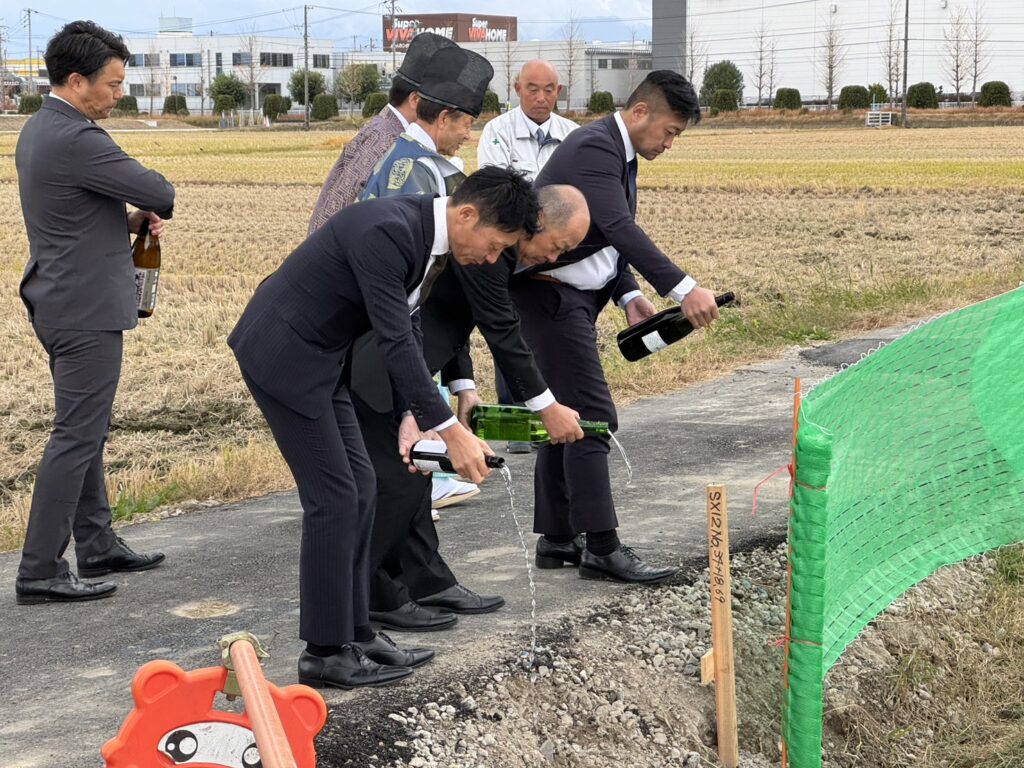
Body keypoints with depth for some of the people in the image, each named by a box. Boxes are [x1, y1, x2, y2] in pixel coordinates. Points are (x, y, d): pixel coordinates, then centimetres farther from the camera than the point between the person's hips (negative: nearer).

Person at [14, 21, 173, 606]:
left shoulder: (39, 130, 11)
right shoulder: (75, 140, -21)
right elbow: (161, 195, -19)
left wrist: (130, 219, 6)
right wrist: (149, 210, 5)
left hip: (61, 304, 11)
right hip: (87, 308, -11)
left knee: (87, 431, 17)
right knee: (76, 436, -6)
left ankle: (98, 546, 28)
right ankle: (40, 573, -2)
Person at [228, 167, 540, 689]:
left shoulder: (428, 238, 3)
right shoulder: (387, 232, -27)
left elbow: (406, 330, 9)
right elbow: (394, 340, -30)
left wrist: (411, 416, -1)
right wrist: (451, 431, -30)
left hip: (319, 356, 10)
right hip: (281, 353, -10)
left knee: (359, 488, 10)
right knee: (333, 497, -7)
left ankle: (353, 631, 19)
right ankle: (325, 652, 3)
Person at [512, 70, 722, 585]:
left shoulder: (619, 153, 14)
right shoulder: (594, 149, -19)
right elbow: (621, 229, -32)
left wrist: (630, 297, 3)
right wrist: (683, 289, -39)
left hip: (574, 296, 11)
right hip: (550, 293, -11)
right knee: (591, 416, -12)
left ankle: (556, 539, 19)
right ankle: (601, 548, -9)